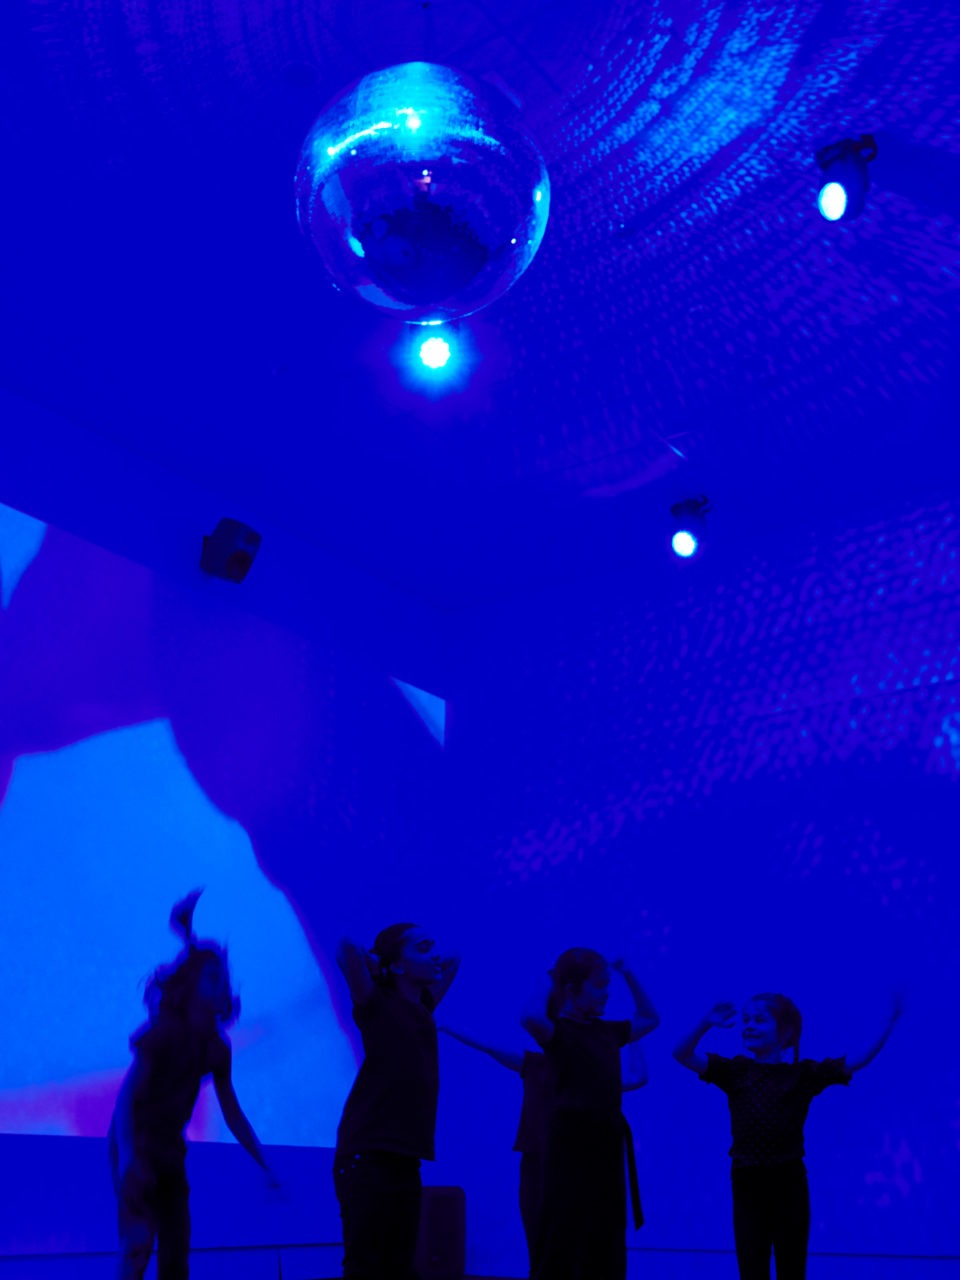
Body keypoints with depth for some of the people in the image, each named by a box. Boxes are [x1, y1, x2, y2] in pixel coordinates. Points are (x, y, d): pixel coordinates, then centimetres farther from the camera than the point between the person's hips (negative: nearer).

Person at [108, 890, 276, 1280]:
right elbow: (127, 1097, -21)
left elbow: (233, 1114, 7)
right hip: (136, 1143, -7)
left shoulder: (216, 1047, 3)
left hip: (171, 1151, 7)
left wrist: (265, 1166, 4)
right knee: (138, 1245, -19)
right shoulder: (164, 1031, -15)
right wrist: (128, 1158, -34)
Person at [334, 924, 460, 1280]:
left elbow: (452, 961, 28)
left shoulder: (422, 1008, 13)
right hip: (368, 1156, -7)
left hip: (405, 1159, 7)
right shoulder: (378, 1006, -6)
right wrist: (368, 961, -3)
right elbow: (346, 948, -21)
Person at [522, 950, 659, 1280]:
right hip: (572, 1136, -8)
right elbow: (530, 1017, -34)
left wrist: (628, 976, 17)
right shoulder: (558, 1029, -10)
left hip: (606, 1136, 8)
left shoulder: (607, 1030, 12)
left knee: (605, 1240, 11)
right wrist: (548, 979, -18)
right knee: (565, 1236, -4)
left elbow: (650, 1019, 28)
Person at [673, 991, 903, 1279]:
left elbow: (856, 1062, -6)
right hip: (748, 1185, 0)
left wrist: (889, 1023, -14)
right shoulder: (735, 1071, 2)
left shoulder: (803, 1074, 0)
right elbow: (683, 1055, -6)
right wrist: (706, 1023, -19)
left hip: (789, 1185, 0)